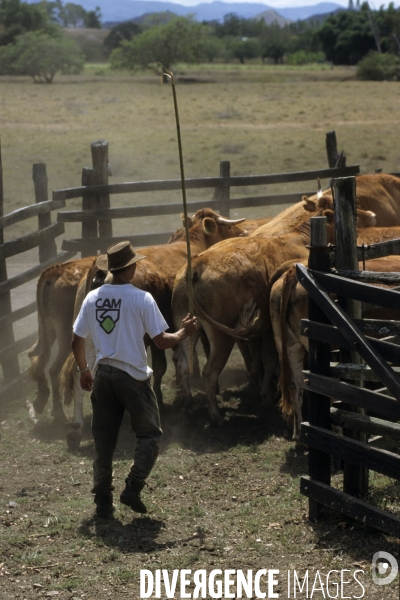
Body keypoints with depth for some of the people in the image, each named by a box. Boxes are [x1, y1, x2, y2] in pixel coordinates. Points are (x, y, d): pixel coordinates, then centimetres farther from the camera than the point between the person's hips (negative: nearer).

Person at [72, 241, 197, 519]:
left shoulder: (92, 298, 1)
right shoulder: (141, 298, -12)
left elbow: (77, 341, 7)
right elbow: (161, 341, -12)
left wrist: (84, 370, 22)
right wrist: (184, 332, 7)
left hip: (103, 374, 4)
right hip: (133, 376, -4)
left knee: (104, 440, 11)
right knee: (150, 435, 11)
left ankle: (103, 502, 14)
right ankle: (133, 489, -2)